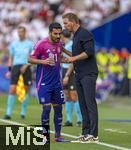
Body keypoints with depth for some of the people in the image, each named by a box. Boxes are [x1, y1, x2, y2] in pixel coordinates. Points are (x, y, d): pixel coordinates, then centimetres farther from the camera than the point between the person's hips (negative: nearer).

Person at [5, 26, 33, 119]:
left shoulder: (30, 44, 3)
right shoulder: (13, 44, 10)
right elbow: (11, 58, 14)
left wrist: (26, 65, -14)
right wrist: (9, 70, 6)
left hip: (26, 68, -1)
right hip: (15, 67, 1)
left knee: (25, 90, 4)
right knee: (12, 90, -9)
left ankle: (23, 112, 16)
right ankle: (8, 113, -9)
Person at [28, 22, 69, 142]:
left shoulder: (60, 44, 8)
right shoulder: (41, 44, -11)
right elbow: (30, 59, -9)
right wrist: (43, 61, -23)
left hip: (56, 82, 6)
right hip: (44, 82, -6)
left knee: (58, 108, 6)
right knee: (47, 108, -10)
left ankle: (58, 135, 14)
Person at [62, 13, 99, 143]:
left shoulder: (84, 34, -10)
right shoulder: (75, 36, 19)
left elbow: (89, 51, -19)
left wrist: (74, 58, -16)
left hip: (88, 74, -10)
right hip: (79, 75, 10)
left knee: (90, 104, -10)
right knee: (83, 105, 8)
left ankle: (93, 134, -11)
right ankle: (85, 134, 9)